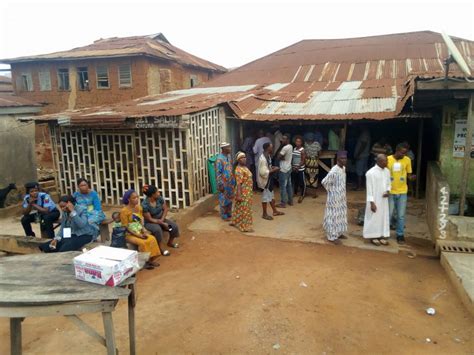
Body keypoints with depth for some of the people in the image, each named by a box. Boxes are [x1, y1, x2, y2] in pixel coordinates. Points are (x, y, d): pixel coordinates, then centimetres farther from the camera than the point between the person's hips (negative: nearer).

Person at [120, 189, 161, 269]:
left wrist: (144, 231, -9)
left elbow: (141, 222, 10)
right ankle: (145, 261, -12)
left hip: (140, 232, 6)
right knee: (142, 242, -30)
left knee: (152, 239, -20)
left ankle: (152, 259, -10)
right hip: (129, 234, -6)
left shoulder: (139, 208, 6)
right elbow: (125, 227, -15)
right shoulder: (124, 211, -14)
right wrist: (138, 235, -19)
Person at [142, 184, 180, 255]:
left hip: (161, 219, 5)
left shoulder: (159, 198, -11)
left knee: (174, 226, -14)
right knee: (157, 229, -37)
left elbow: (165, 209, -1)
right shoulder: (145, 205, -25)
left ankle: (170, 242, 12)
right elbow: (150, 219, -22)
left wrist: (162, 219, -16)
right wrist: (162, 223, -24)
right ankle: (160, 249, -19)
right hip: (150, 223, -5)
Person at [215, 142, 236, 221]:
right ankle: (224, 215, 19)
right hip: (224, 183, -8)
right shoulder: (220, 159, -19)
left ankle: (229, 214, 31)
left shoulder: (229, 156, 6)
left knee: (230, 198, 17)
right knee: (224, 199, 5)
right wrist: (220, 185, -19)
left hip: (230, 182, 8)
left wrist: (233, 180, 16)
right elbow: (218, 173, -18)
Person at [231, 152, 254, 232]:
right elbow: (238, 183, -25)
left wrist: (250, 192, 22)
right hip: (242, 193, -10)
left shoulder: (244, 167, 10)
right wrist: (239, 195, -28)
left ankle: (236, 222, 32)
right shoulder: (239, 170, -21)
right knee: (244, 209, -3)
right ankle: (244, 227, 5)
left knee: (240, 208, 19)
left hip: (247, 192, 10)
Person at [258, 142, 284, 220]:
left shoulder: (268, 156, 5)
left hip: (269, 179, 10)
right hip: (265, 180, -10)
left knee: (271, 195, 20)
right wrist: (273, 170, -21)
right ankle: (264, 214, 18)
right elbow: (263, 172, -29)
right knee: (265, 197, 4)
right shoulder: (263, 159, -26)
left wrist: (273, 168, 1)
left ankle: (275, 211, 34)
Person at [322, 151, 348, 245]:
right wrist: (331, 190, -9)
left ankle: (338, 233, 34)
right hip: (334, 198, -9)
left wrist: (343, 195, 14)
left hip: (341, 197, 9)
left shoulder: (343, 168, 2)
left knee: (340, 215, 19)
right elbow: (324, 182, -23)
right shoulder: (334, 171, -26)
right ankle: (332, 236, 13)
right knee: (333, 216, 2)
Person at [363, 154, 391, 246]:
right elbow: (369, 189, -16)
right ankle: (373, 237, 19)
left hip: (384, 200, 7)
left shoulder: (387, 171, 2)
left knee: (384, 217, 13)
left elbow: (388, 184, 15)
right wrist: (372, 202, -17)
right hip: (375, 200, -6)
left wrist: (388, 191, -7)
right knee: (374, 218, 5)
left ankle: (381, 236, 26)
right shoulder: (370, 173, -18)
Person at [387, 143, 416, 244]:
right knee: (388, 214, 6)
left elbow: (409, 175, 4)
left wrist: (412, 177, -19)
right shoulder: (388, 159, -9)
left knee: (401, 215, 8)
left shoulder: (407, 160, -3)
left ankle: (400, 235, 23)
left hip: (402, 192, 2)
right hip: (390, 192, -1)